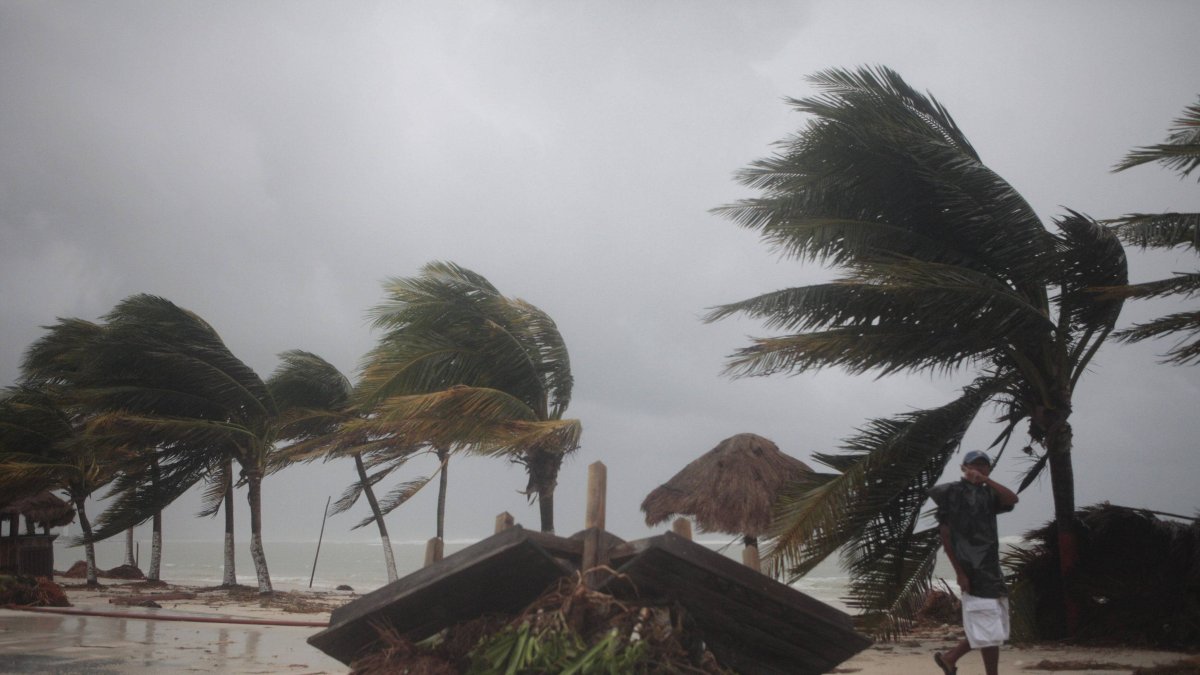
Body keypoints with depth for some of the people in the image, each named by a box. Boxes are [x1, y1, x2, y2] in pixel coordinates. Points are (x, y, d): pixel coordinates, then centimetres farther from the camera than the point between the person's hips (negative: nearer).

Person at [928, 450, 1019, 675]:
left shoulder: (988, 494, 13)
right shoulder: (952, 491, -6)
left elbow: (1012, 499, -8)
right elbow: (945, 534, -10)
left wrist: (986, 479, -9)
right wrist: (960, 572, -14)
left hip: (992, 570, 8)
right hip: (973, 572, -8)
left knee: (994, 630, 14)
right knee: (989, 632, -5)